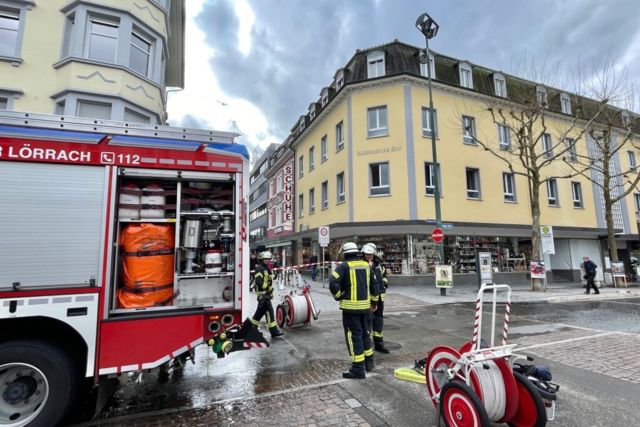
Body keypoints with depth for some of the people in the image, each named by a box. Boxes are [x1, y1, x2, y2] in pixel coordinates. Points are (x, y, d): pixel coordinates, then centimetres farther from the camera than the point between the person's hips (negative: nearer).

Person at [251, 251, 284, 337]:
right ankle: (274, 331, -6)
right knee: (269, 311, -9)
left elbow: (272, 274, 23)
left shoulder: (267, 267, 15)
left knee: (261, 310, 17)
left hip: (267, 292, 10)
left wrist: (272, 275, -2)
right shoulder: (259, 268, -14)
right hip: (262, 293, -10)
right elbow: (258, 281, -22)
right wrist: (268, 288, -19)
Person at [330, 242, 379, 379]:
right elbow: (373, 284, 16)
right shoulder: (366, 265, 9)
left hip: (351, 306, -6)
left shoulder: (344, 266, -11)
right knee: (365, 332, 20)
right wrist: (374, 301, 26)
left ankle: (358, 369, 4)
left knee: (354, 335, 0)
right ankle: (369, 362, 32)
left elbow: (333, 283, -23)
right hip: (365, 305, 6)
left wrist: (338, 296, -6)